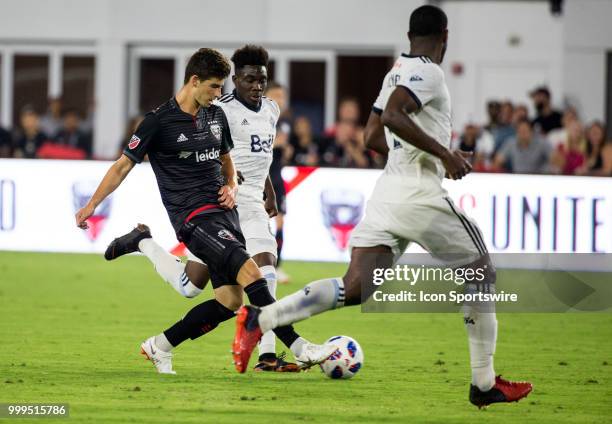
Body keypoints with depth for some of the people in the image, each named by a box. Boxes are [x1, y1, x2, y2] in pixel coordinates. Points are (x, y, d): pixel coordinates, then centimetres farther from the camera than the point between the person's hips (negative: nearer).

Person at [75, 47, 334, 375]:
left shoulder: (216, 115, 13)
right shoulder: (159, 121, -6)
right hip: (193, 216, -8)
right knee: (248, 270, -25)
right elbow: (123, 166, -1)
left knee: (230, 300, 1)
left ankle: (159, 346, 16)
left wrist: (230, 186, 7)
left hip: (223, 212, 8)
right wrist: (91, 206, -4)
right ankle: (299, 348, -29)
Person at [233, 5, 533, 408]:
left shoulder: (398, 71, 18)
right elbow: (392, 116, -25)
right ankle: (485, 384, 11)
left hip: (387, 192, 8)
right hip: (421, 194, -8)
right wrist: (444, 154, -20)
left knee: (354, 288, 0)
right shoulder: (428, 72, -9)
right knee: (482, 276, 9)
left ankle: (260, 319, -16)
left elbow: (373, 136, 24)